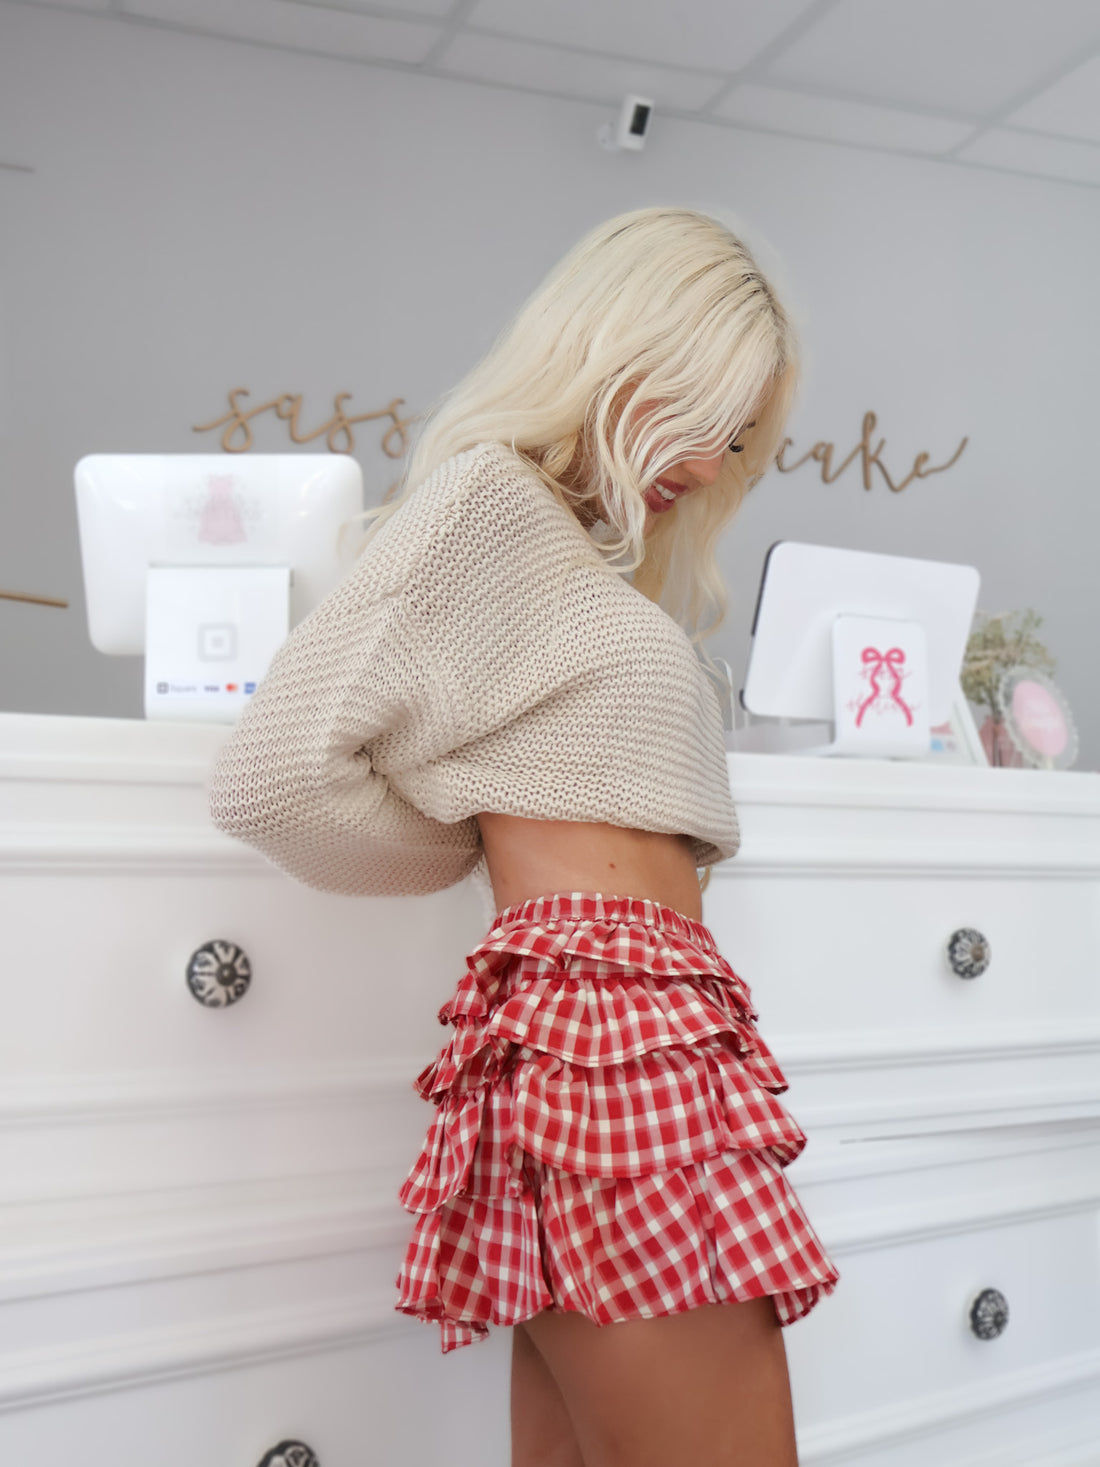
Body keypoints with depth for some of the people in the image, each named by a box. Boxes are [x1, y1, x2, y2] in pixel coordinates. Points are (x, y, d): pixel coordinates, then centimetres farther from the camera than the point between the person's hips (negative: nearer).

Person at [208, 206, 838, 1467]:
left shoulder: (580, 553, 25)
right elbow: (275, 772, -10)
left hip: (604, 1021, 9)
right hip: (620, 1028, -9)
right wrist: (467, 851, 2)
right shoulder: (491, 494, -3)